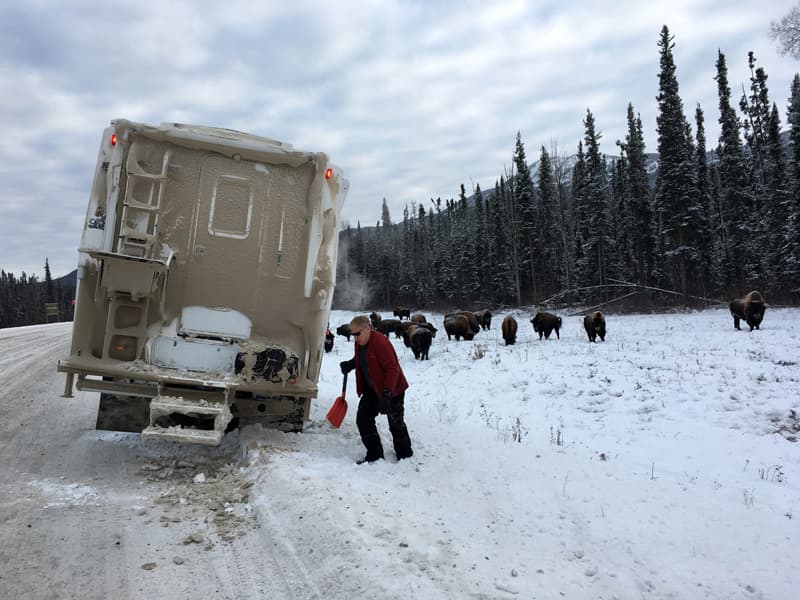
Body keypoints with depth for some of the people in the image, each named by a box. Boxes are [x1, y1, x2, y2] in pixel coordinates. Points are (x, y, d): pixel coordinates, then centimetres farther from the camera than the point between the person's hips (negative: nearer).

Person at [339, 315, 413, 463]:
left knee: (396, 424, 6)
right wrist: (350, 364, -2)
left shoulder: (380, 342, -27)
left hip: (393, 390, -8)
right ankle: (374, 454, 17)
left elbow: (392, 368, -30)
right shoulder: (360, 343, 0)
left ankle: (405, 454, 28)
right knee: (363, 420, 4)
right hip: (372, 390, 8)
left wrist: (387, 393, -36)